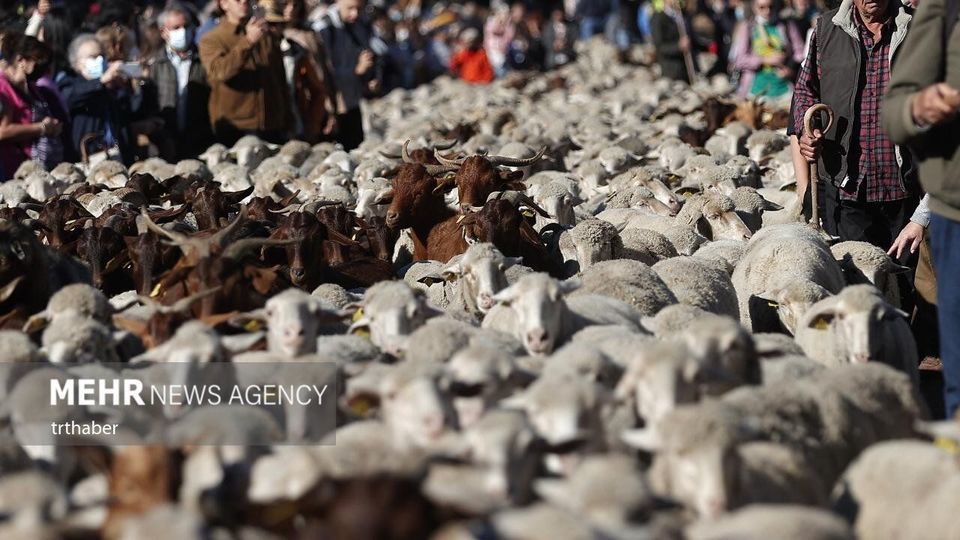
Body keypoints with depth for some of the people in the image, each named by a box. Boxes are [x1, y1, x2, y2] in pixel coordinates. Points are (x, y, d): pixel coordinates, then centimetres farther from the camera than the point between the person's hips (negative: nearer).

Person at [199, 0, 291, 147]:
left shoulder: (269, 37, 13)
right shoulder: (211, 41, 0)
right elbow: (220, 72, -20)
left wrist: (286, 123, 15)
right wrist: (249, 41, -27)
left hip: (272, 128, 3)